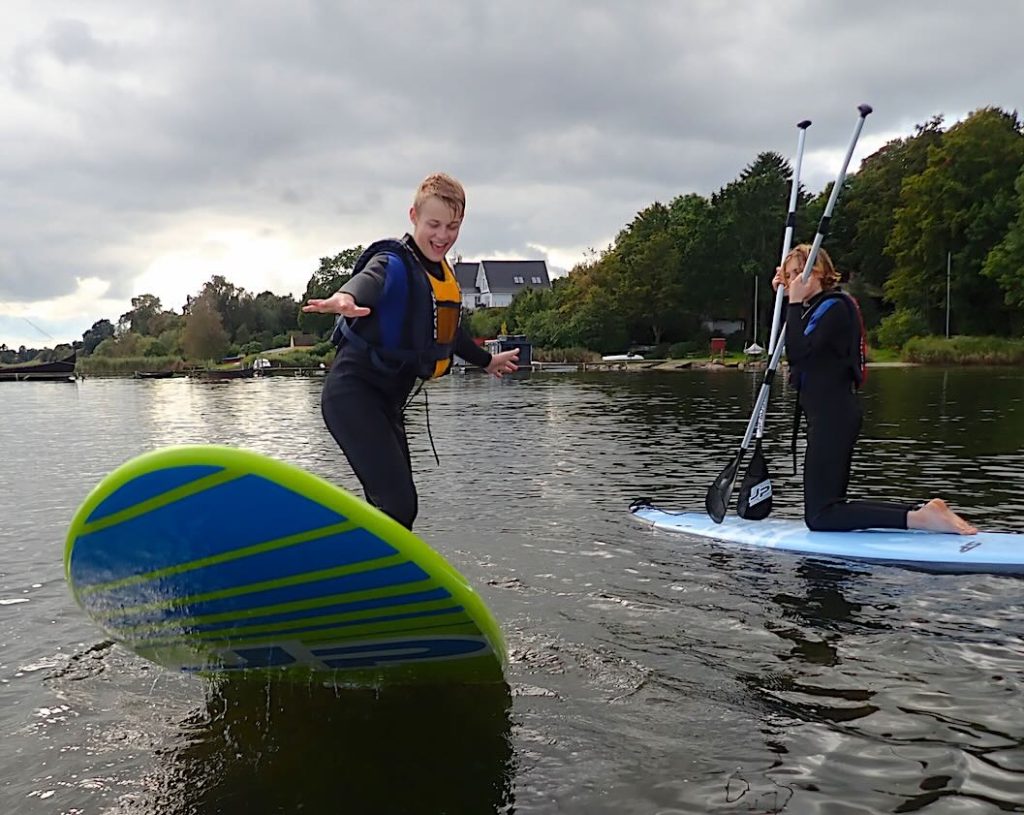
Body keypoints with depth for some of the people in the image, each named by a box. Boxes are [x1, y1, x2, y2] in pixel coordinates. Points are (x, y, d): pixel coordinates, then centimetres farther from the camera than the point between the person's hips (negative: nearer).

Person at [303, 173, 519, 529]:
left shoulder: (443, 273, 12)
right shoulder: (394, 262, -14)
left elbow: (448, 330, 30)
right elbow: (369, 278, -39)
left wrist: (486, 361, 45)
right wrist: (346, 298, -63)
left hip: (388, 400, 9)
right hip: (353, 393, -9)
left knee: (400, 506, 12)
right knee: (397, 505, -20)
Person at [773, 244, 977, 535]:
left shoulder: (833, 306, -11)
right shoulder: (816, 307, 17)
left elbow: (797, 352, -23)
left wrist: (795, 302, -15)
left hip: (832, 417, -10)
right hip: (830, 415, 10)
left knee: (820, 516, -11)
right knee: (829, 508, 12)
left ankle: (921, 518, -16)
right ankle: (924, 511, 6)